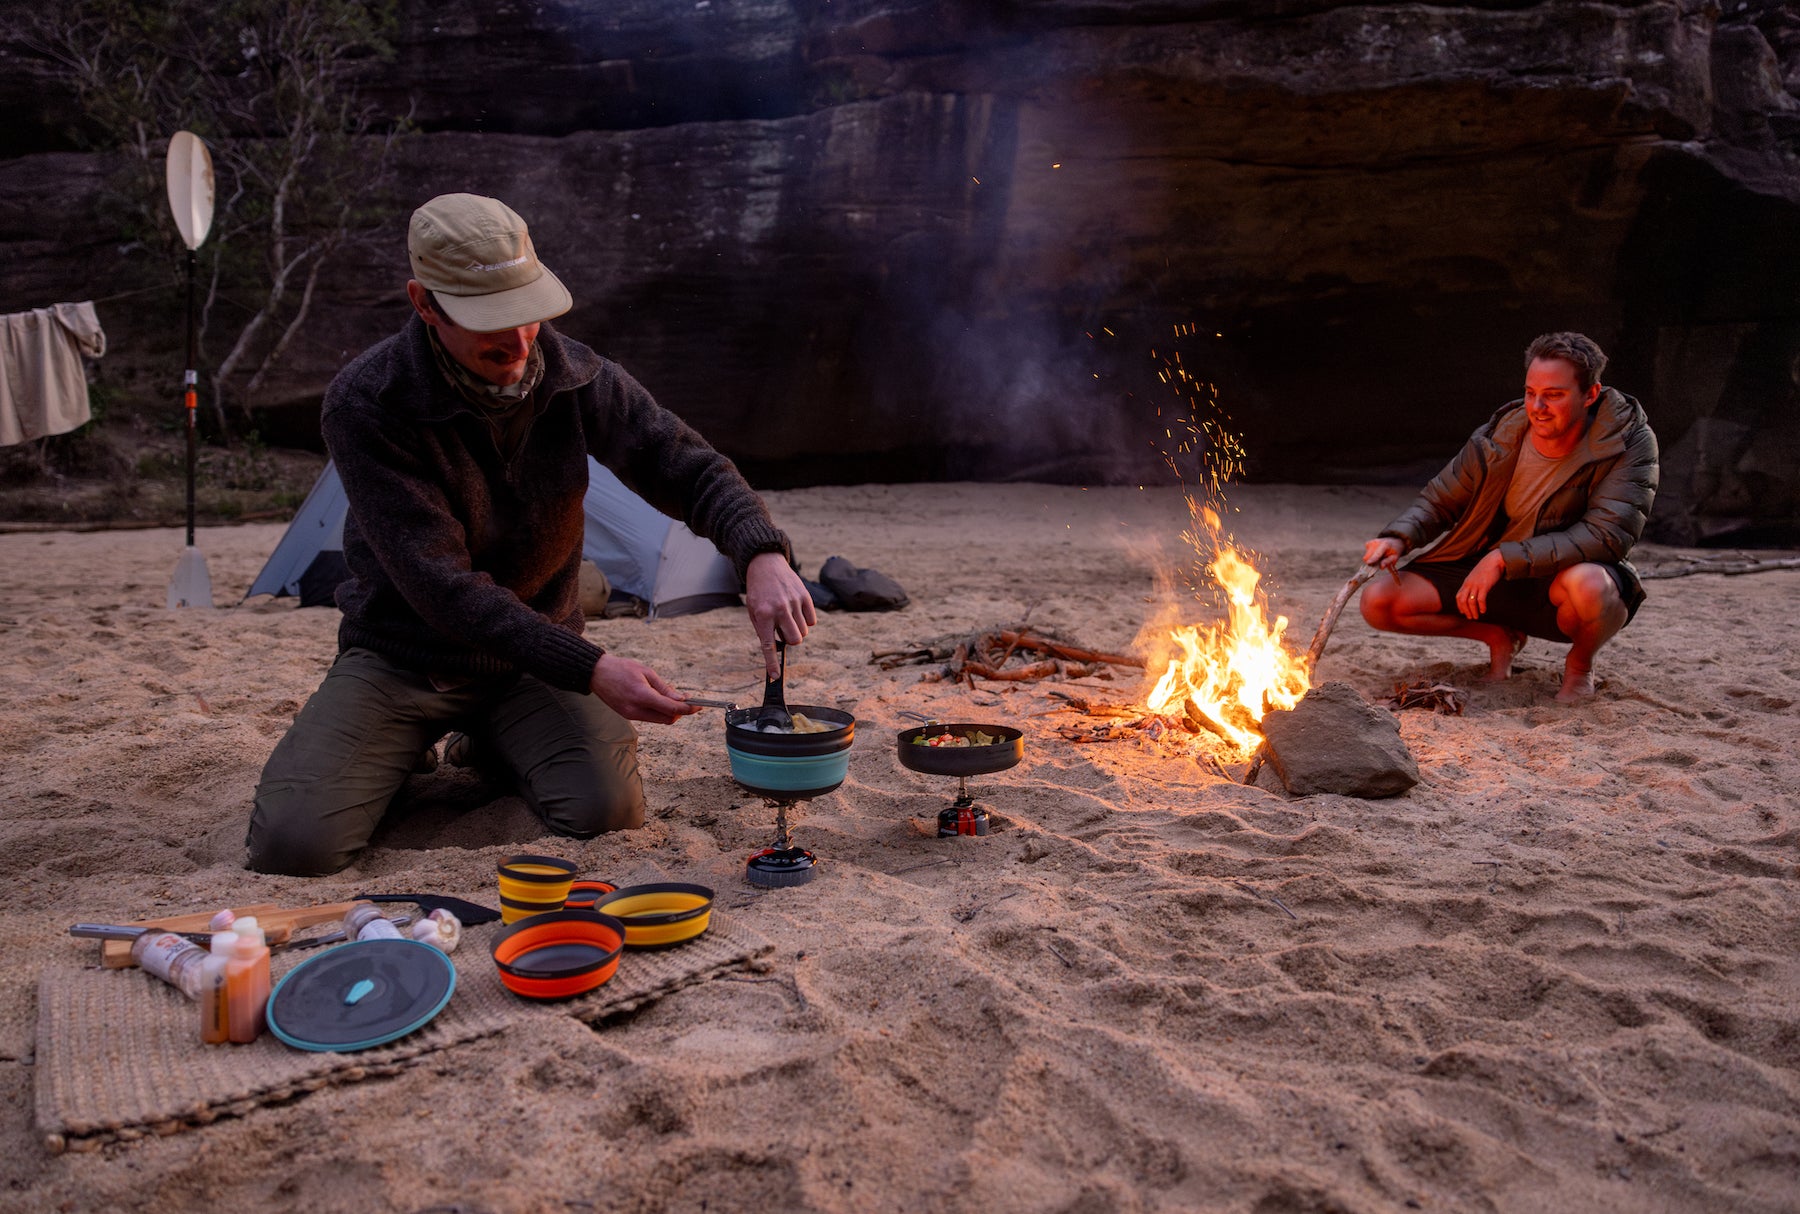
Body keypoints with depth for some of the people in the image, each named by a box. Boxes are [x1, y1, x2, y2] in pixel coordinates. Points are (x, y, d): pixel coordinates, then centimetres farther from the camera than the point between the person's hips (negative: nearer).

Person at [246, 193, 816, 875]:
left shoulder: (574, 376, -11)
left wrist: (763, 556, -31)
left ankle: (494, 747, 12)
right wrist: (590, 669, -36)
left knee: (608, 814, -22)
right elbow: (443, 586, -27)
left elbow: (690, 467, -9)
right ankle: (405, 755, 15)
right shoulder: (365, 405, -22)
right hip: (402, 657, -2)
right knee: (293, 844, -20)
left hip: (534, 661, 2)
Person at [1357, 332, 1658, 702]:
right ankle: (1499, 636, 11)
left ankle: (1579, 663, -3)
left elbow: (1606, 535, -28)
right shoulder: (1499, 436, -8)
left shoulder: (1628, 442, -17)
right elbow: (1439, 501, 3)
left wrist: (1505, 558, -35)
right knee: (1379, 601, -14)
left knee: (1588, 584, -42)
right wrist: (1398, 538, -19)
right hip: (1490, 576, 4)